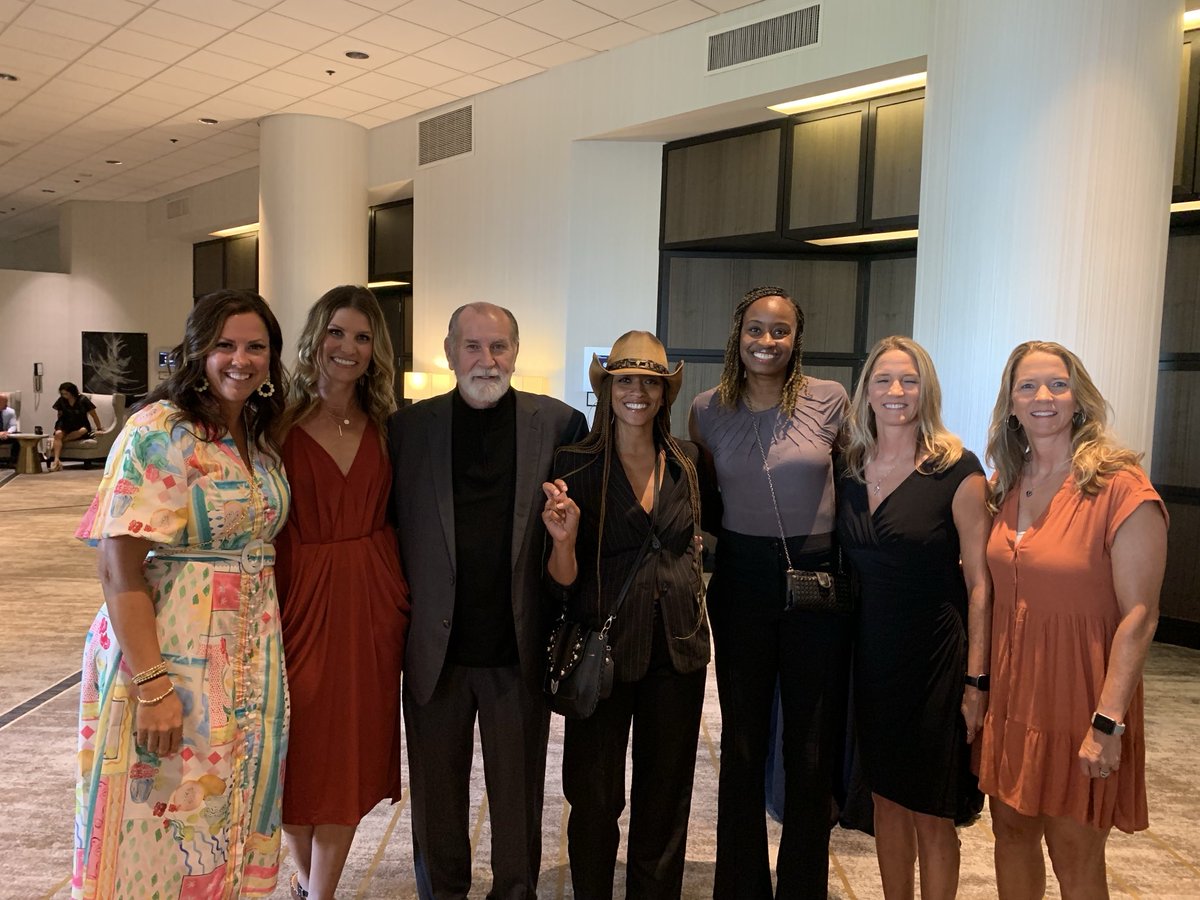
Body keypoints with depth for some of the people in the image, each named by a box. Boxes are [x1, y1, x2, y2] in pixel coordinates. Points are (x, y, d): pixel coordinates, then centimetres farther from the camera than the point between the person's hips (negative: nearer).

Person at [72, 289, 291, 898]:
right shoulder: (158, 431, -14)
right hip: (170, 656, -6)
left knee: (230, 816, 18)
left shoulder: (260, 438, 8)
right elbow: (120, 568, -18)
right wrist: (153, 686, -21)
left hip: (249, 658, 7)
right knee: (164, 834, 8)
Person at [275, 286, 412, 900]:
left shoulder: (383, 426, 6)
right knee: (300, 750, 12)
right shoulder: (281, 423, -4)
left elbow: (392, 515, 7)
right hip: (300, 597, -2)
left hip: (370, 601, 3)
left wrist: (400, 596, -2)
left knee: (353, 754, 10)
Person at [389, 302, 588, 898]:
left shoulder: (559, 424, -2)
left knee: (519, 793, 16)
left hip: (520, 647, -1)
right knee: (436, 793, 18)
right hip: (436, 648, 1)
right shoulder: (408, 427, 0)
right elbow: (388, 529, 4)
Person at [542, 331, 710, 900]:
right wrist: (565, 538, -28)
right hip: (606, 645, -3)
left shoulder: (686, 461, 3)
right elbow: (563, 580, -9)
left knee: (666, 794, 16)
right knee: (595, 798, 9)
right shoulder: (575, 465, -8)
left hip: (677, 647, 3)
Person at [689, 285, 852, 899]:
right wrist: (717, 536, 1)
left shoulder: (828, 400, -5)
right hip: (740, 583, 1)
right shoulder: (708, 410, 0)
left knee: (811, 749, 10)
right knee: (742, 741, 13)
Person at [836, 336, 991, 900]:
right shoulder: (847, 465, 2)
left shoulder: (957, 471, -11)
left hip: (935, 657, -4)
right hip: (870, 653, 4)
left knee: (930, 812, 9)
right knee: (886, 796, 17)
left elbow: (979, 582, -10)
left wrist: (976, 679, -12)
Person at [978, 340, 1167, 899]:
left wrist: (1108, 723, -18)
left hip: (1076, 699, -5)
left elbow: (1139, 616, -15)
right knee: (1011, 829, 16)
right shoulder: (1005, 486, 5)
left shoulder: (1120, 488, -14)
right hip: (1012, 693, 5)